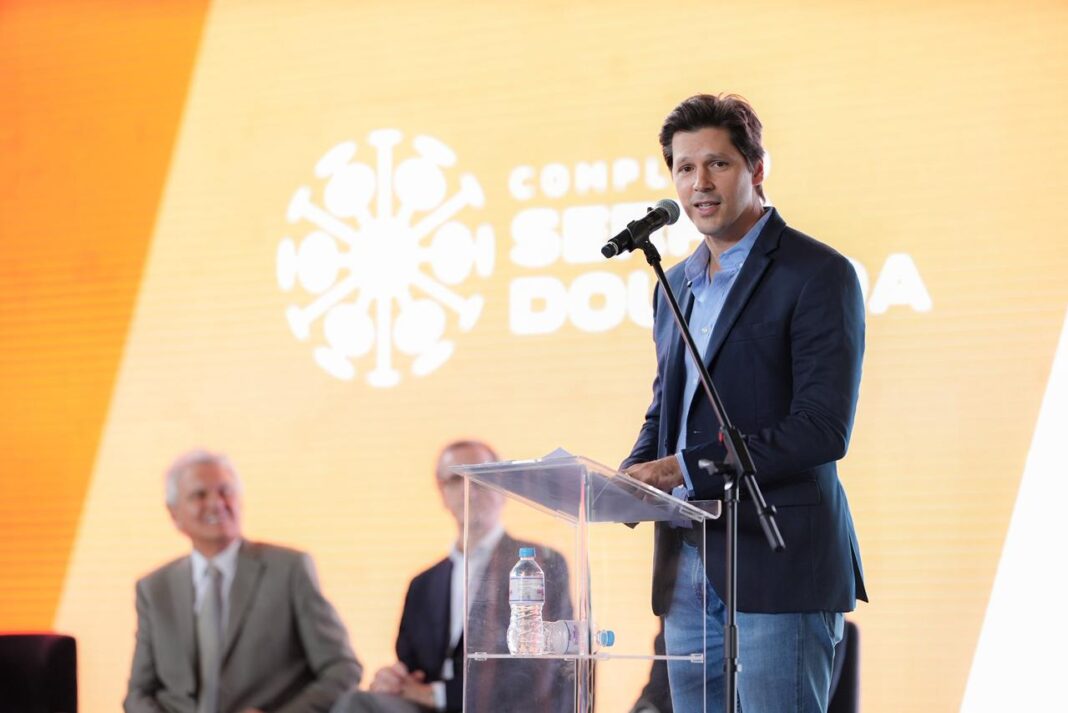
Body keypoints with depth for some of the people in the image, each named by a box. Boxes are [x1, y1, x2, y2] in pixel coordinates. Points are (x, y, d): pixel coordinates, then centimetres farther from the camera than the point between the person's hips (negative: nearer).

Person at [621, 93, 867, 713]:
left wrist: (685, 469, -19)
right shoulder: (678, 284, 18)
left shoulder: (819, 275, -7)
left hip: (778, 568, -7)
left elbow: (823, 428, -16)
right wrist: (632, 477, 4)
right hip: (686, 571, 7)